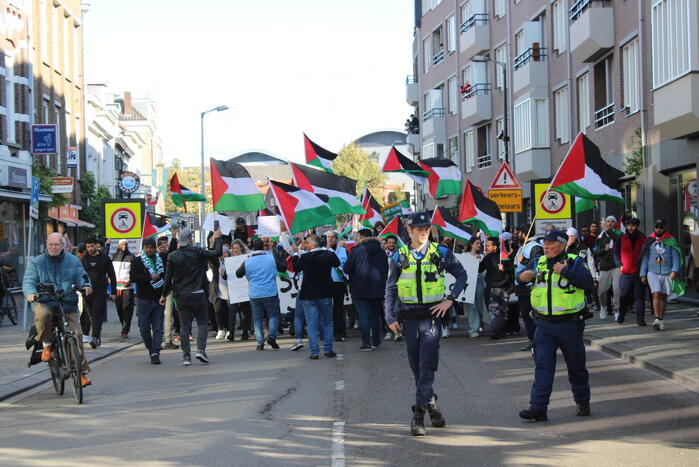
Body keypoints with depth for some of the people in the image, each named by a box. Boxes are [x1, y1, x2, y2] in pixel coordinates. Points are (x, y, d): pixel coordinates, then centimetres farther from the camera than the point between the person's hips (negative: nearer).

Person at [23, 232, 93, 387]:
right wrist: (30, 293, -25)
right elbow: (28, 281, -3)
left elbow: (81, 276, 10)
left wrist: (86, 285, -15)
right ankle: (47, 345, -9)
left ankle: (82, 372, -2)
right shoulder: (36, 262, 6)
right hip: (44, 303, -2)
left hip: (68, 304, 2)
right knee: (42, 315, -38)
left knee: (77, 334, -12)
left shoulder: (73, 261, 13)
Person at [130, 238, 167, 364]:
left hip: (159, 300, 2)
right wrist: (149, 277, -15)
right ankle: (151, 349, 22)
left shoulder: (162, 260, 10)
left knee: (158, 328, -5)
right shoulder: (137, 262, 0)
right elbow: (133, 277, -11)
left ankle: (155, 352, -7)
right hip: (144, 300, -2)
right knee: (144, 328, 3)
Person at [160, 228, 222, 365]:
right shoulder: (197, 252, -7)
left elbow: (168, 278, 1)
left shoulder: (172, 256, -1)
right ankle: (201, 350, -6)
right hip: (198, 295, -2)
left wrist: (164, 295, 12)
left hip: (181, 296, 2)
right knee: (203, 322, 9)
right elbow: (216, 253, -2)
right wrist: (217, 238, 13)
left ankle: (186, 356, 4)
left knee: (184, 326, 6)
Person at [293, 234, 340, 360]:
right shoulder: (329, 255, -7)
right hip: (325, 295, 2)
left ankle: (314, 351, -2)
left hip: (309, 296, -2)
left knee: (311, 324, 2)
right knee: (327, 322, 14)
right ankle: (328, 349, 12)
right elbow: (337, 263, 14)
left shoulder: (304, 257, -14)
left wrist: (296, 253, 15)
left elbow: (296, 268, 4)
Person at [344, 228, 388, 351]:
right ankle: (376, 341, 20)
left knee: (363, 315, -3)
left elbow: (347, 269, -8)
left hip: (360, 288, -5)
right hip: (377, 289, 5)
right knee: (375, 314, 15)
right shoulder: (381, 252, 7)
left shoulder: (356, 250, -9)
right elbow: (386, 269, 12)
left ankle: (366, 343, -8)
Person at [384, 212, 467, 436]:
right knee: (417, 367, 9)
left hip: (432, 315, -2)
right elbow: (390, 289, 8)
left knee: (427, 367, -11)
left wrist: (450, 300, -3)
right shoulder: (400, 257, 5)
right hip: (409, 318, 2)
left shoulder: (441, 253, 1)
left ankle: (418, 415, -10)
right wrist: (391, 318, 0)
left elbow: (462, 275, 10)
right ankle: (431, 403, 29)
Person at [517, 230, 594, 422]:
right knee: (542, 365, -4)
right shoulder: (538, 262, 8)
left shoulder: (574, 262, -5)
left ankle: (582, 402, 28)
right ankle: (538, 407, -7)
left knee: (576, 366, 10)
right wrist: (523, 276, -19)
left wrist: (565, 271, -24)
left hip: (569, 324, -3)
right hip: (544, 324, 3)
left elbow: (588, 283, -18)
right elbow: (520, 276, 5)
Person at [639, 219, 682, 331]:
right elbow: (644, 258, 10)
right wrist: (643, 274, 7)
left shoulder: (670, 241, 3)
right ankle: (657, 319, -21)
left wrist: (675, 270, -12)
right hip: (653, 272, 0)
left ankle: (661, 320, 17)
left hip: (667, 274, 0)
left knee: (663, 297, 7)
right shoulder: (649, 241, 6)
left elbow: (676, 257, 2)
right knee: (656, 294, -15)